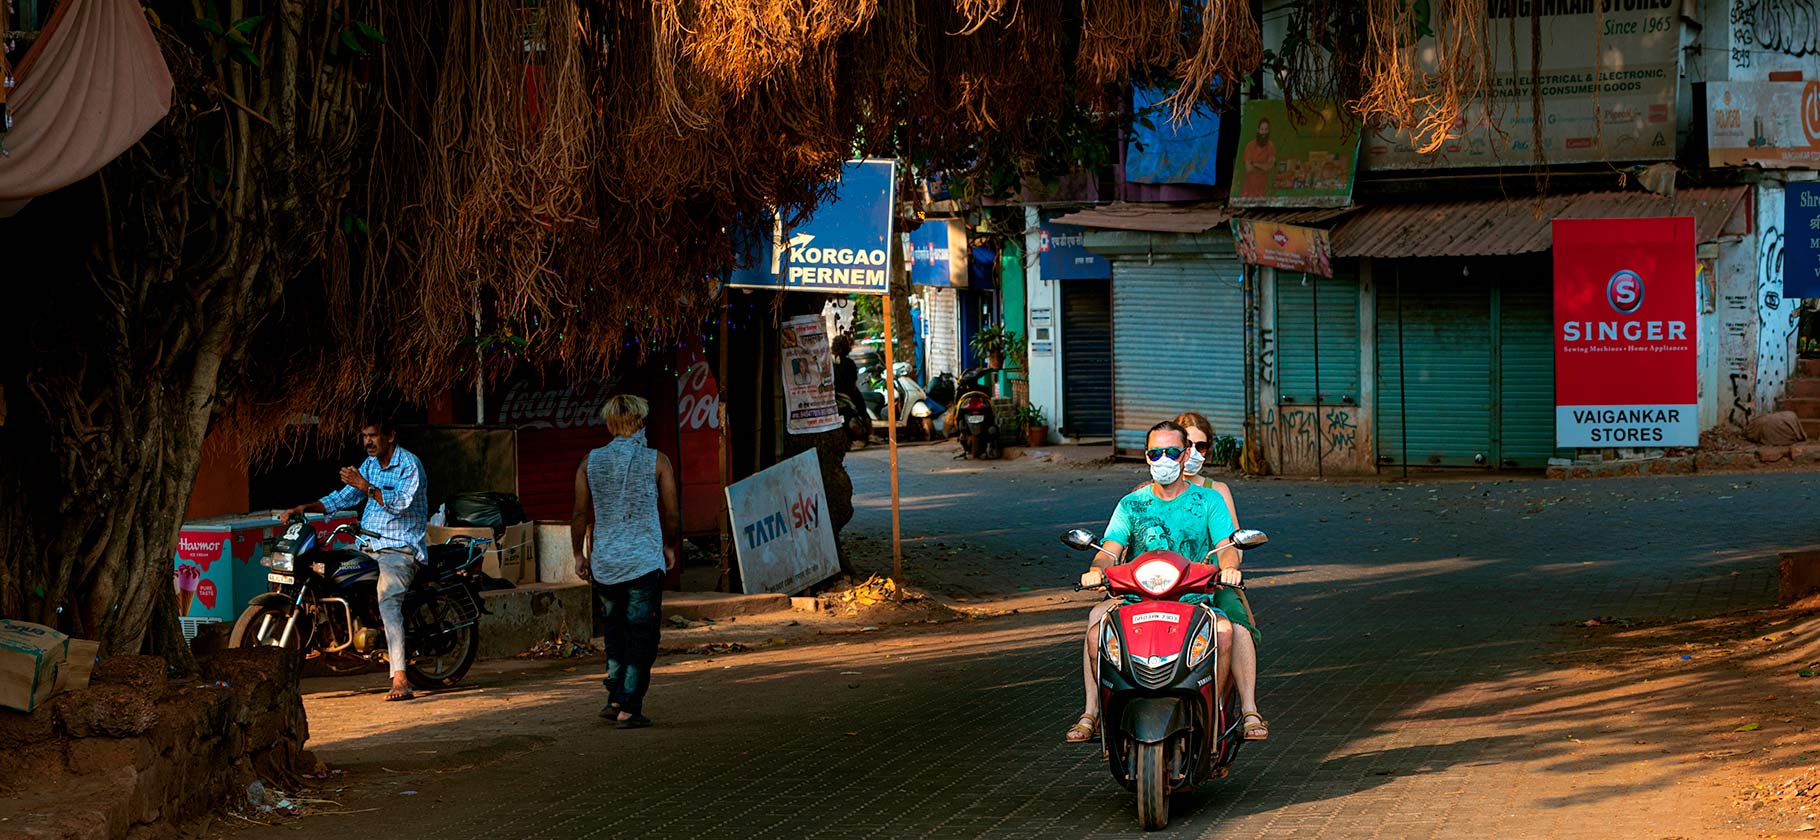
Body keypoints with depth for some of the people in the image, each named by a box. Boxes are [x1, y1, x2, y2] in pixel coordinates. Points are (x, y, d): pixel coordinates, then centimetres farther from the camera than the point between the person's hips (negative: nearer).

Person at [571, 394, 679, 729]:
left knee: (615, 632, 19)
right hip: (645, 561, -3)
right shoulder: (656, 462, -3)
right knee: (640, 636, 0)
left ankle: (615, 698, 15)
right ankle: (629, 707, -3)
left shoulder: (590, 462, 4)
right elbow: (670, 514, 1)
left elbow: (580, 514, 4)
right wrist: (669, 547, 17)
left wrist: (579, 553, 14)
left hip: (603, 563, 3)